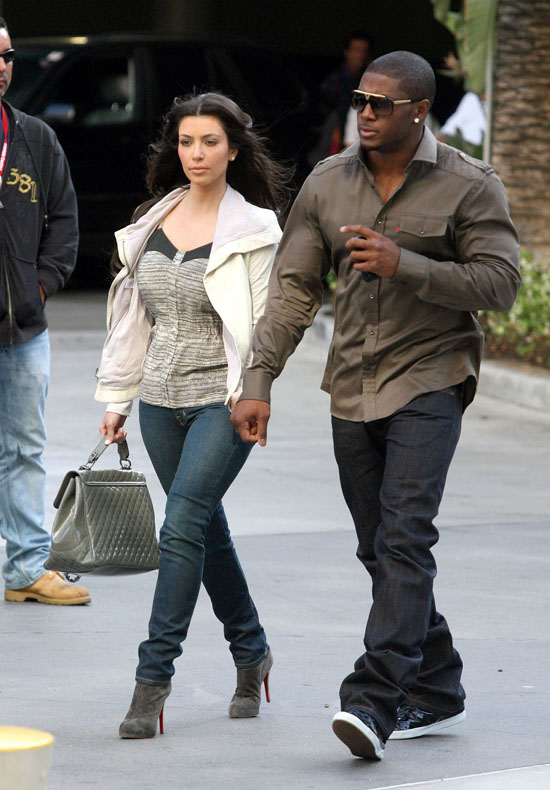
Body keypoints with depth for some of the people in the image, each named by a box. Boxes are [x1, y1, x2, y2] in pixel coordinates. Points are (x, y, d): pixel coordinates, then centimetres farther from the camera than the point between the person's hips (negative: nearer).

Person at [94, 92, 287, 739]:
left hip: (224, 401, -6)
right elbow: (133, 315, 14)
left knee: (182, 529, -15)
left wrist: (251, 394, -17)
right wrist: (117, 396, 13)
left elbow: (264, 322, -7)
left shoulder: (253, 229, -5)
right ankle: (250, 652, 31)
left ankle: (153, 675, -12)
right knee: (206, 530, 14)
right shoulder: (154, 221, 9)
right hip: (162, 400, 6)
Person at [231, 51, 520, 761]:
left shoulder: (467, 185, -5)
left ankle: (374, 702, -24)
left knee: (404, 538, -17)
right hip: (352, 387, 5)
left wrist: (404, 265, -21)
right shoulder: (327, 183, 6)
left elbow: (500, 282, -11)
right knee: (381, 549, 9)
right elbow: (293, 287, 7)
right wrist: (258, 381, 0)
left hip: (428, 382, -5)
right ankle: (435, 693, 22)